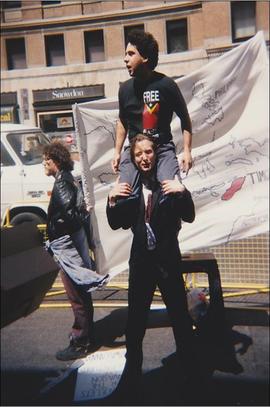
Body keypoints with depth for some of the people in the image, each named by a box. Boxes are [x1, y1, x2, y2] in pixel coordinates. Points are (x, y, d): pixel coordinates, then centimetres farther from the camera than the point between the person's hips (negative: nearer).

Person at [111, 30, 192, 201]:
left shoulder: (166, 84, -7)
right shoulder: (125, 88, 5)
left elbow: (185, 118, 1)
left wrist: (187, 151, -5)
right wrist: (117, 152, 16)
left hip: (163, 148, -3)